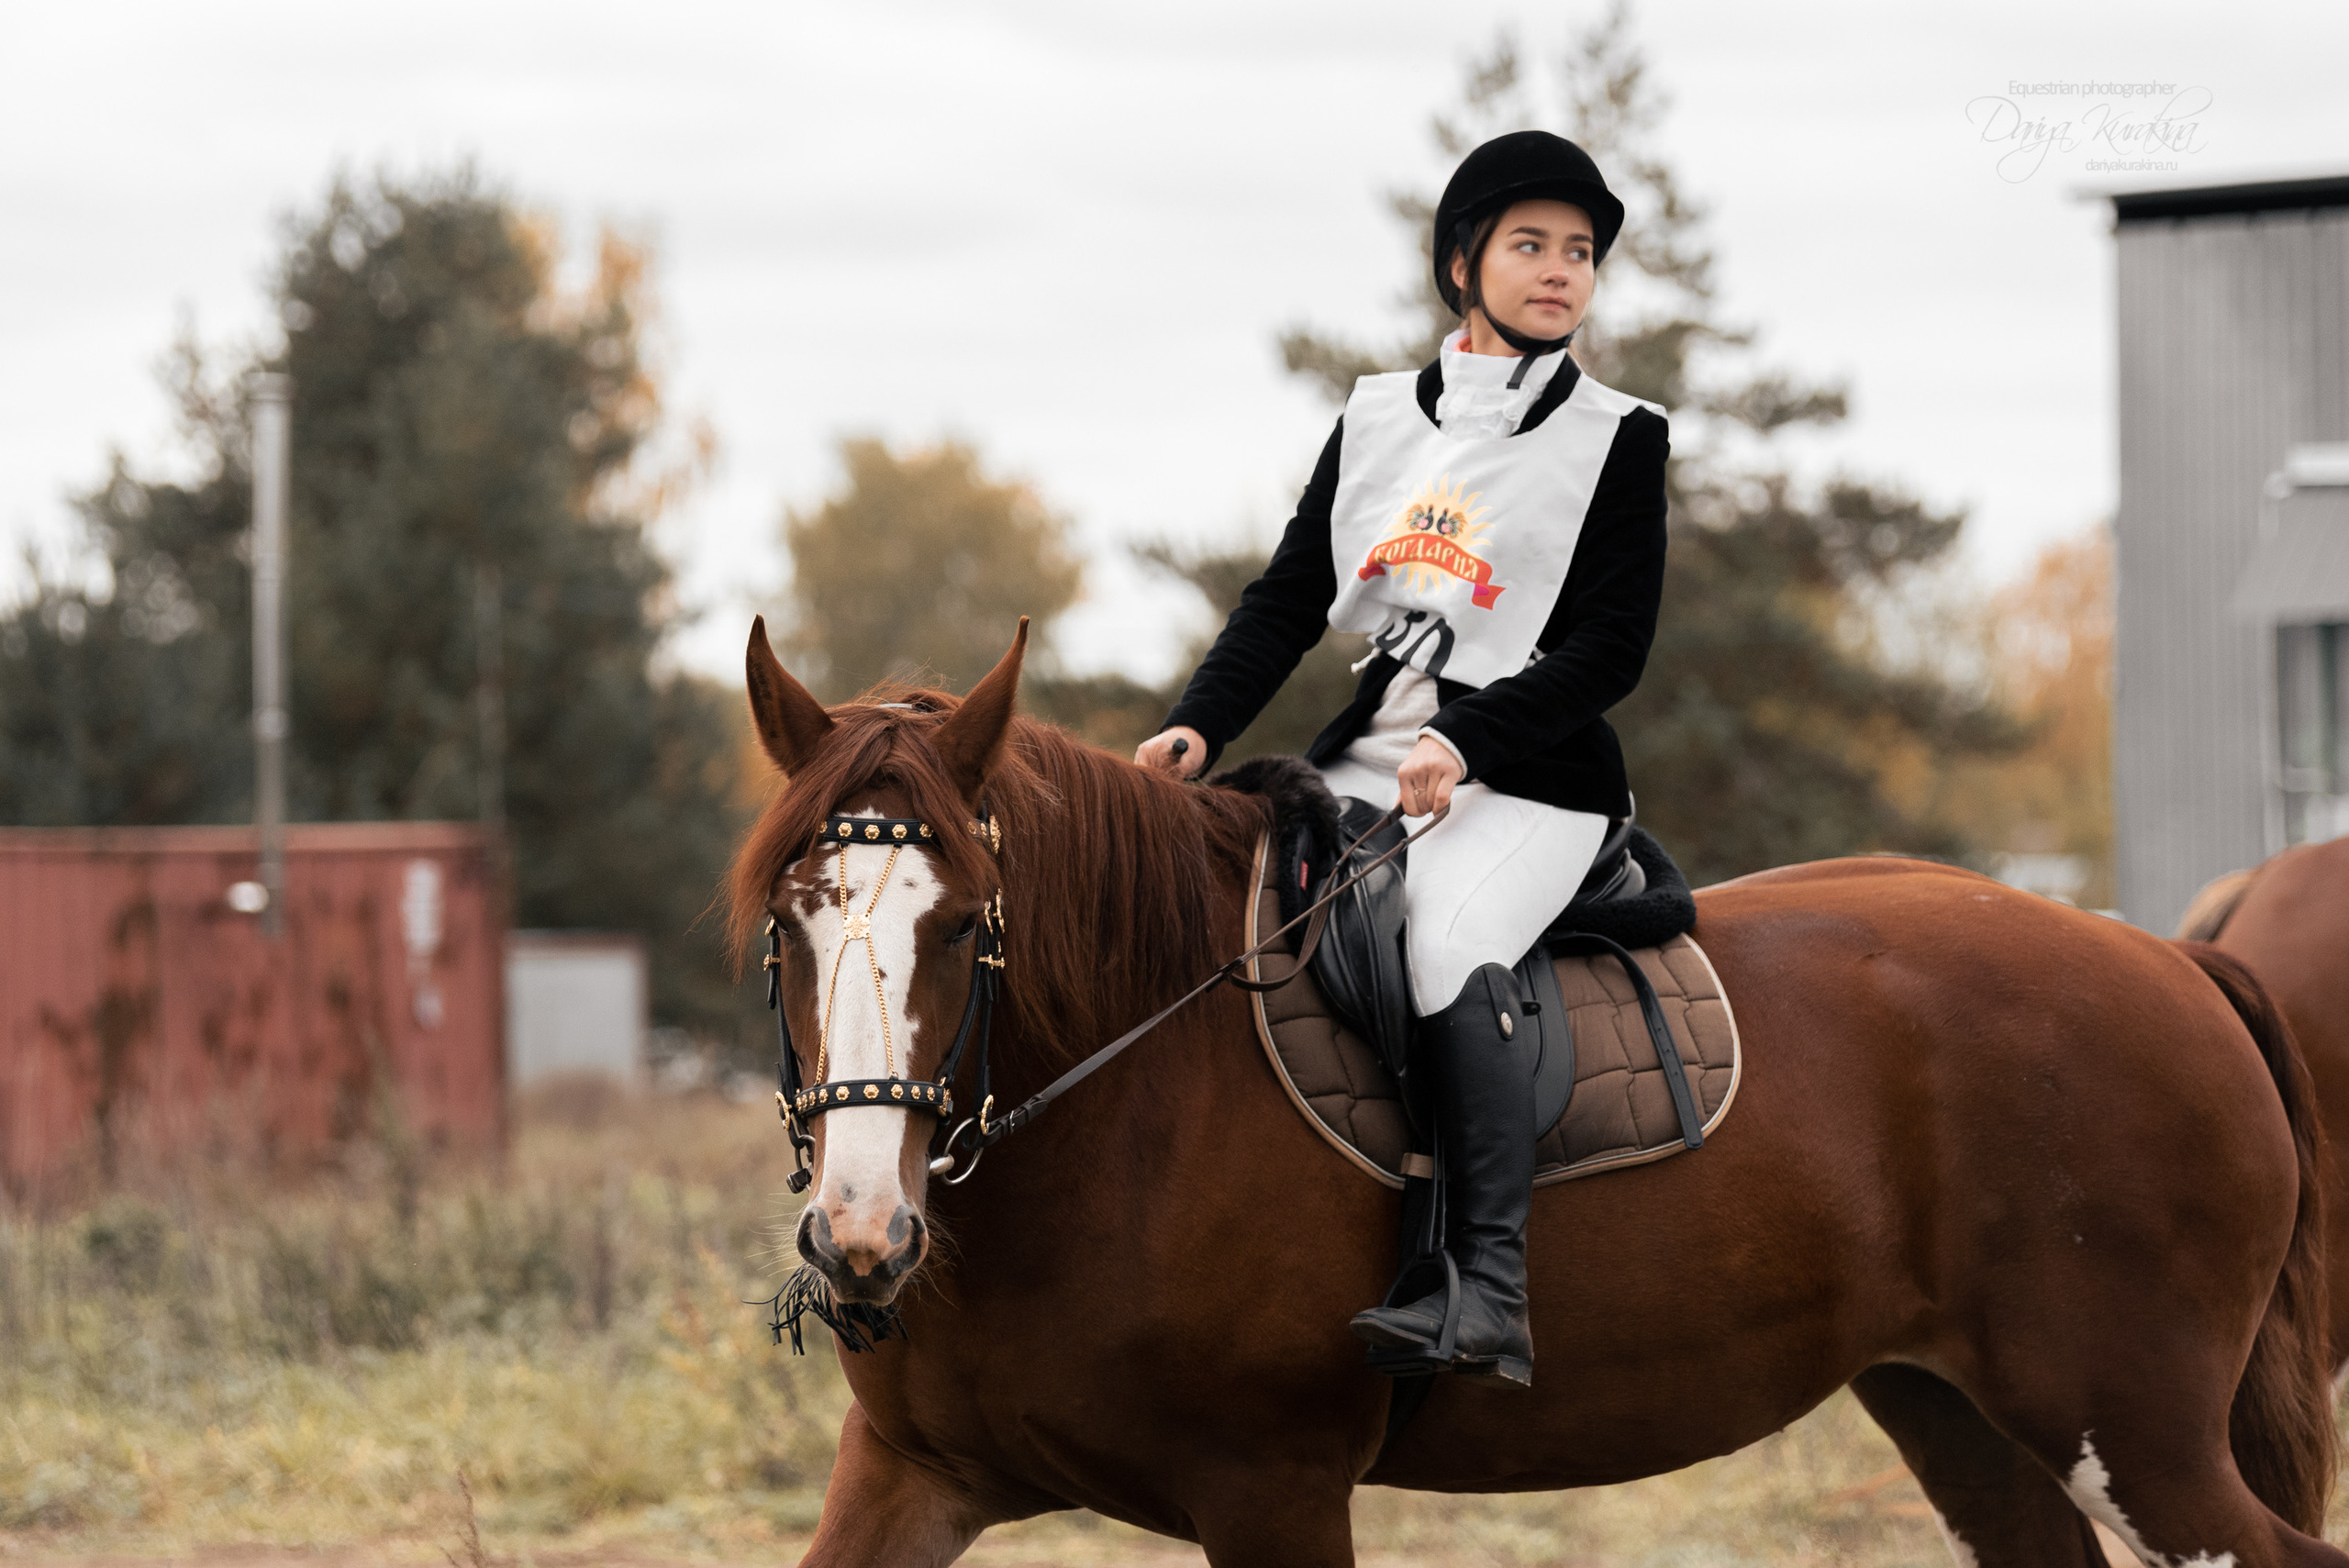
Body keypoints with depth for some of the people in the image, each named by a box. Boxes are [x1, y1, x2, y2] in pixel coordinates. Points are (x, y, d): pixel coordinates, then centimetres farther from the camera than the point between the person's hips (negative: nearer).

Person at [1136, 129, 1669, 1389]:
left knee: (1448, 948, -32)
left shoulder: (1618, 439, 2)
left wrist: (1467, 742, -19)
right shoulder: (1376, 418, 15)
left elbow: (1610, 646, -5)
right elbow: (1289, 599, 11)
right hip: (1370, 753, 6)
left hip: (1529, 775, -5)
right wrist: (1201, 725, -6)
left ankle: (1490, 1294, -37)